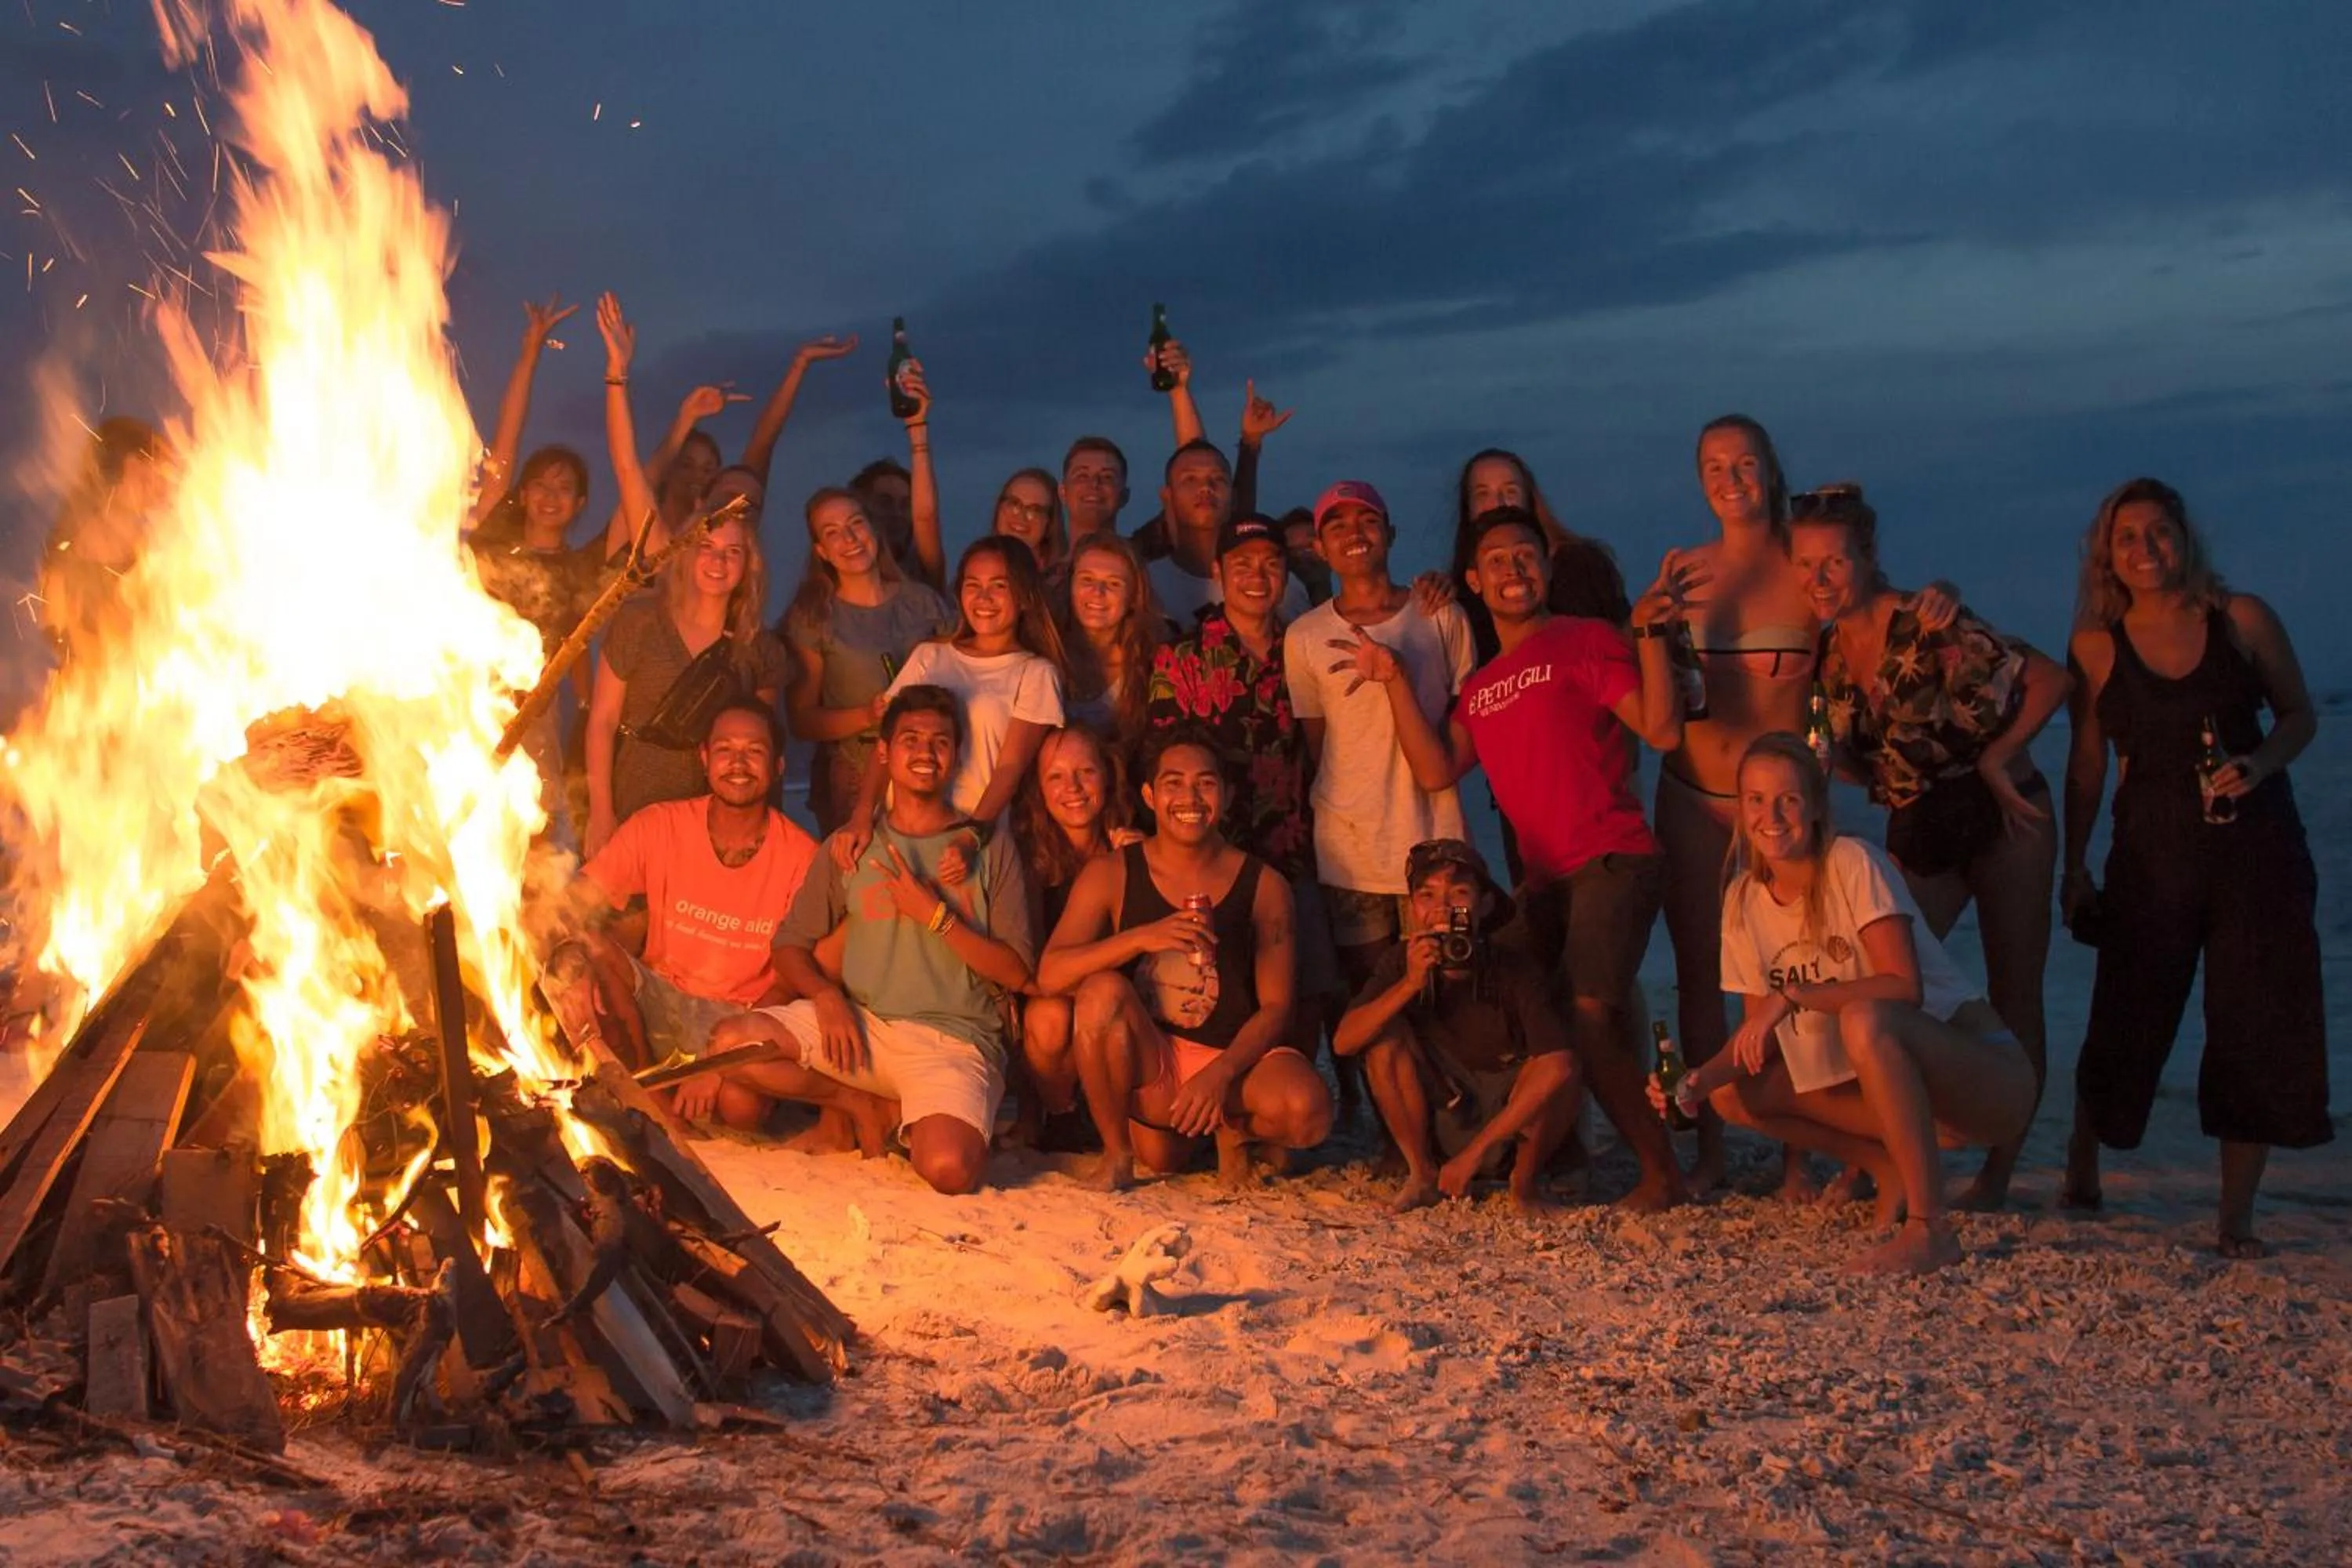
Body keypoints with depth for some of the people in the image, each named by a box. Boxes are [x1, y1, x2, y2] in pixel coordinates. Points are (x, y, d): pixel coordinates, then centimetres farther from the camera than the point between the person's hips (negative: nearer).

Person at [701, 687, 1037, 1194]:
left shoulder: (990, 850, 6)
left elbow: (1016, 973, 0)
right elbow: (790, 945, 11)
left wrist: (936, 915, -10)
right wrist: (826, 995, -10)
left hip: (955, 1038, -3)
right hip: (863, 1022, 3)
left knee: (949, 1169, -32)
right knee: (731, 1043, -21)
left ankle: (921, 1127, 6)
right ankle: (863, 1107, 2)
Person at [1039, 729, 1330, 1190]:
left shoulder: (1264, 887, -1)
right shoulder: (1110, 875, -2)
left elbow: (1276, 1007, -4)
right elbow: (1049, 976, -13)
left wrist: (1220, 1074, -21)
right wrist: (1142, 938, -28)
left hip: (1233, 1057, 0)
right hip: (1150, 1062, 0)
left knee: (1307, 1112, -31)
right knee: (1102, 991, -30)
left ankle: (1233, 1126, 8)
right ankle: (1117, 1152, -8)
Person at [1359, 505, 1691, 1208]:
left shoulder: (1584, 640, 0)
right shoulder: (1481, 686, 20)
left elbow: (1662, 730, -10)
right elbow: (1436, 771, 7)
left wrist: (1649, 635, -19)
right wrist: (1395, 682, 6)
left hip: (1612, 860, -8)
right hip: (1545, 878, 8)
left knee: (1588, 1015, -19)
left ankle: (1662, 1173, -10)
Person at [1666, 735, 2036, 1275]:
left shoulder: (1853, 863, -14)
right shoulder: (1743, 900, 3)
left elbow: (1904, 987, -23)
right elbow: (1758, 1033, 4)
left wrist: (1793, 995, -29)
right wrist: (1698, 1079, -14)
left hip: (1986, 1074, -7)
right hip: (1889, 1085, 7)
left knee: (1864, 1020, -36)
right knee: (1733, 1093, -6)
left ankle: (1929, 1227, -30)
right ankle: (1897, 1169, 6)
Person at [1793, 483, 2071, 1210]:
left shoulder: (1925, 624, -19)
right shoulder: (1825, 648, 0)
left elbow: (2051, 681, -15)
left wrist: (1995, 758, -14)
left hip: (2002, 816, -5)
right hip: (1917, 830, 5)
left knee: (2012, 995, 2)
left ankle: (1997, 1174, 9)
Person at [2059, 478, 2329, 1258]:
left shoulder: (2243, 619, 0)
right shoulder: (2096, 646, 1)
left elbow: (2299, 715, 7)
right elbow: (2087, 763, 5)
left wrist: (2261, 763, -13)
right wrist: (2075, 867, 5)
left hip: (2257, 843, 0)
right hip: (2153, 850, 0)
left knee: (2257, 1028, -1)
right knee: (2126, 1024, 3)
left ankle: (2236, 1217, 10)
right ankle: (2080, 1178, 25)